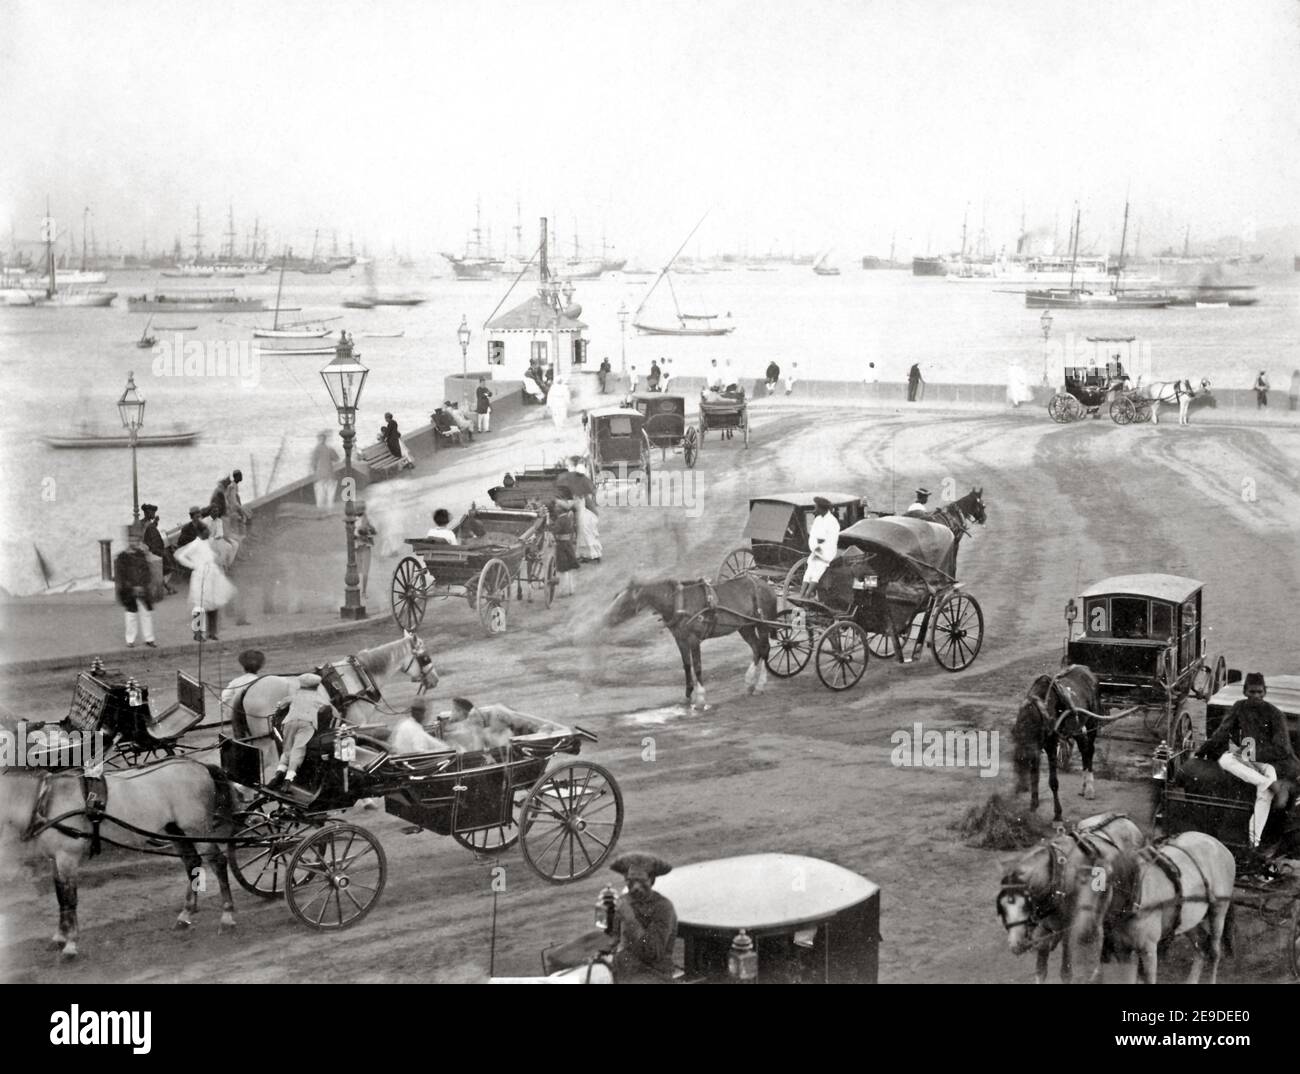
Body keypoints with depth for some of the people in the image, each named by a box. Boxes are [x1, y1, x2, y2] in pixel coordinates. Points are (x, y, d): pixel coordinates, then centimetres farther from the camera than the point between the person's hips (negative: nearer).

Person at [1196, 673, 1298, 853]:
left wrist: (1254, 754, -17)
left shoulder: (1274, 714, -8)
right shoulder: (1240, 707, 3)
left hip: (1268, 759, -4)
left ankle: (1254, 841, -32)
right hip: (1245, 757, 4)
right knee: (1224, 759, -30)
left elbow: (1282, 749, -11)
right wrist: (1203, 750, 7)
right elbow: (1222, 732, 11)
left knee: (1264, 792, -33)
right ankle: (1270, 783, -37)